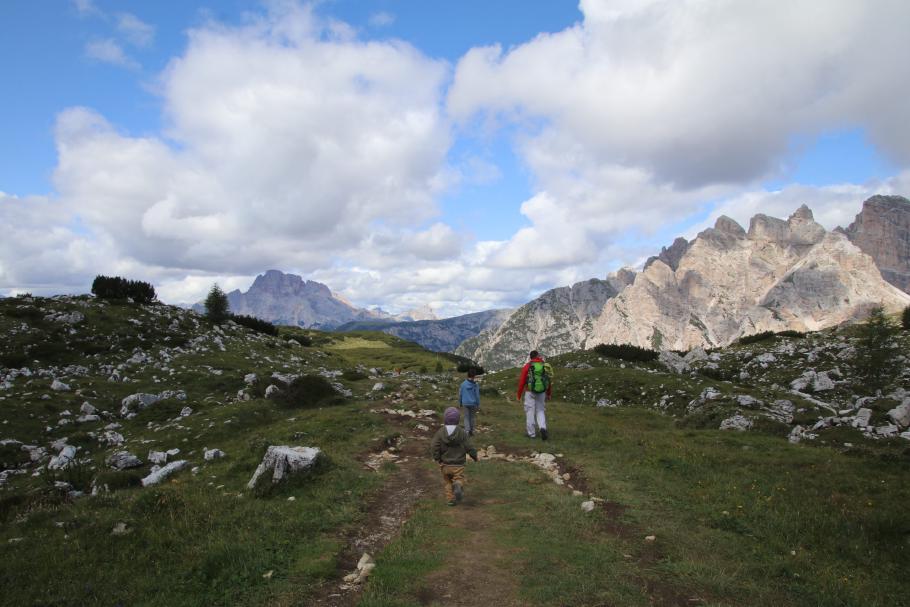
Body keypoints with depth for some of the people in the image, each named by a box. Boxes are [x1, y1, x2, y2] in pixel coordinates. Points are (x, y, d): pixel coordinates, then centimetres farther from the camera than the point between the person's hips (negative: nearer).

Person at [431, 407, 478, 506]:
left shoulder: (440, 432, -8)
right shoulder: (462, 432, -10)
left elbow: (434, 447, -14)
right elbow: (469, 447, -8)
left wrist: (437, 458, -1)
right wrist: (474, 456, 9)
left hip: (445, 464, 2)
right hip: (458, 465, -2)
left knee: (448, 482, 20)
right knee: (459, 479, 11)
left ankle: (451, 499, 13)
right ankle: (458, 486, -22)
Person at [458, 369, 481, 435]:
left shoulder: (463, 384, -6)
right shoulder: (475, 385, -13)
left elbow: (460, 394, 1)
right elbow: (477, 396, -9)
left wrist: (460, 403, 14)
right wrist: (478, 405, 0)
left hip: (465, 403, 1)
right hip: (473, 403, -1)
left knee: (466, 417, 10)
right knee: (472, 417, 14)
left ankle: (467, 431, -4)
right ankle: (471, 431, 20)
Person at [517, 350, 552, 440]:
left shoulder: (527, 366, -6)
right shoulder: (546, 366, 2)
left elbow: (522, 381, -6)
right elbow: (549, 381, 5)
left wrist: (519, 395, 3)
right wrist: (549, 394, 19)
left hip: (530, 392, -3)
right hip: (542, 392, 3)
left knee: (530, 412, 6)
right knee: (540, 411, 13)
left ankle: (531, 433, 10)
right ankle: (543, 428, -9)